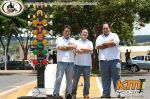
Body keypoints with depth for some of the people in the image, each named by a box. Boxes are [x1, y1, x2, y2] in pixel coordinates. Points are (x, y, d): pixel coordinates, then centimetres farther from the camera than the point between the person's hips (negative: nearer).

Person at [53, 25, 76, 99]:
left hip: (70, 62, 3)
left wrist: (65, 46, -2)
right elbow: (60, 47, -9)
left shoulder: (72, 40, 17)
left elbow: (74, 47, -4)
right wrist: (70, 47, 1)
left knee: (69, 79, 6)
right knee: (58, 78, -9)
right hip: (61, 61, -3)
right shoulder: (59, 39, 10)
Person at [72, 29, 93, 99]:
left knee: (87, 79, 2)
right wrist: (86, 50, -8)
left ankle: (86, 93, 8)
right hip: (78, 63, -1)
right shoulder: (77, 42, 10)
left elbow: (91, 50, -6)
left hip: (87, 64, 1)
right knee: (75, 79, 1)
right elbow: (76, 51, -6)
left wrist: (81, 49, -6)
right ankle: (73, 93, 7)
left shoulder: (89, 42, 14)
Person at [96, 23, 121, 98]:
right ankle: (106, 93, 6)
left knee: (116, 77, -5)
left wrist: (104, 44, 1)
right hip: (103, 60, 2)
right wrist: (109, 43, -3)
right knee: (105, 78, 3)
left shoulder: (114, 35, 10)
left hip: (114, 59, -2)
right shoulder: (99, 37, 17)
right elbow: (98, 46, 0)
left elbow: (114, 43, -10)